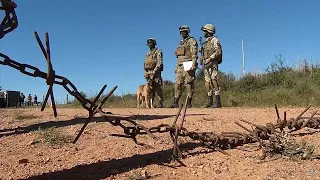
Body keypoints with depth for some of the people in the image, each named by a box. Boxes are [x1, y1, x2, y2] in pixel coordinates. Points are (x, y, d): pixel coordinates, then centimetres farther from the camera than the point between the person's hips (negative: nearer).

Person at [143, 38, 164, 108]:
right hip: (148, 73, 7)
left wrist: (154, 71, -19)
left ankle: (160, 103, -7)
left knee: (158, 88, -9)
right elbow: (145, 63, 23)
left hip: (156, 72, -7)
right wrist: (145, 73, 10)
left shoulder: (158, 51, 0)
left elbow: (160, 62, -11)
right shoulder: (148, 53, 22)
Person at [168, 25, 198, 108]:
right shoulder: (181, 43, 25)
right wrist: (176, 67, 20)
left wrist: (193, 64, -23)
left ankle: (189, 103, -4)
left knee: (189, 84, -7)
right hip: (180, 66, 8)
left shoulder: (191, 41, 0)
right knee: (177, 84, 2)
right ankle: (175, 103, 3)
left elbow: (194, 53, -11)